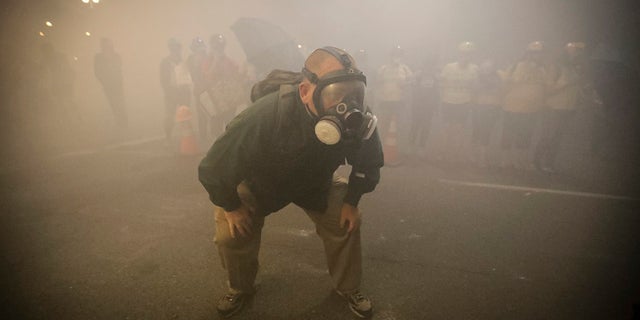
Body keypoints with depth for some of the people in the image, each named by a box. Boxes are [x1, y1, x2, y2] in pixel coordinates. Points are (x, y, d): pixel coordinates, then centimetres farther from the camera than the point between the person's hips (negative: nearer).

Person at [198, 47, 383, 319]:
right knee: (230, 234, -11)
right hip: (259, 181, -2)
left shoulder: (356, 120, -31)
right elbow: (214, 168, -30)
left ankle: (348, 287, 21)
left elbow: (368, 162, -8)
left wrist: (351, 200, -7)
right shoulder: (264, 117, -44)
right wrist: (230, 206, -16)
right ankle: (240, 289, 23)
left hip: (316, 181, 3)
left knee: (346, 223, -7)